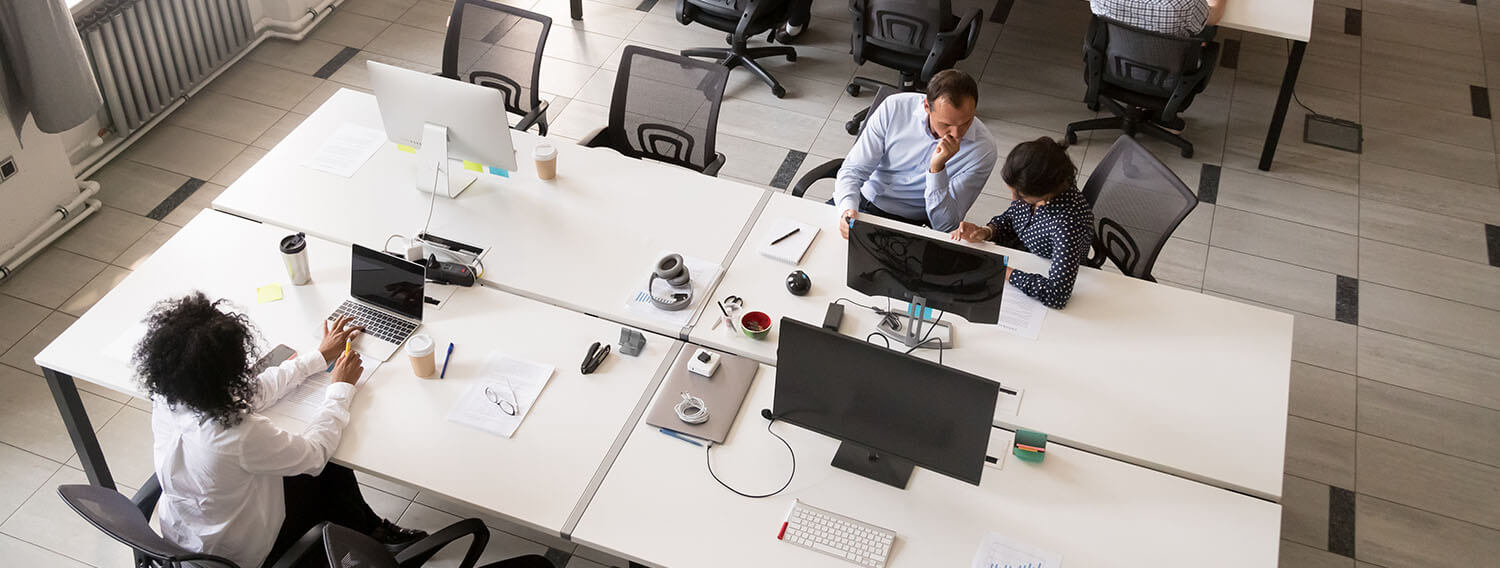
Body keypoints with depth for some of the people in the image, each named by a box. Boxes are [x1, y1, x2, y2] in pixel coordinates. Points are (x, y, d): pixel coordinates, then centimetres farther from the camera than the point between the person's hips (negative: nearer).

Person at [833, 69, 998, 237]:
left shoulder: (983, 148, -16)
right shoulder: (894, 107, -12)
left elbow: (945, 226, -16)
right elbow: (853, 169, -9)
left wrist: (937, 168, -30)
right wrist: (848, 209, -30)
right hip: (863, 203, 4)